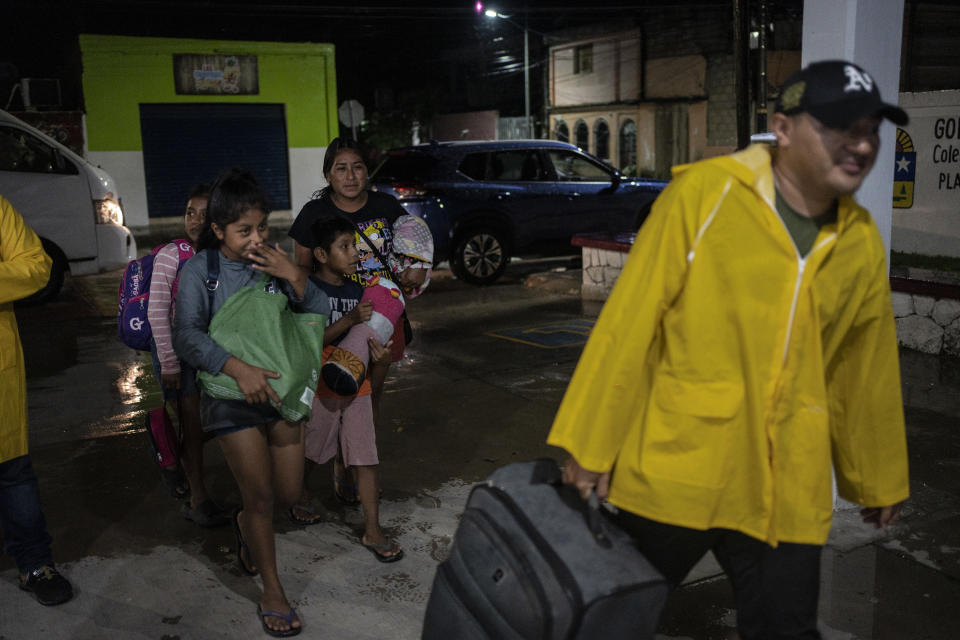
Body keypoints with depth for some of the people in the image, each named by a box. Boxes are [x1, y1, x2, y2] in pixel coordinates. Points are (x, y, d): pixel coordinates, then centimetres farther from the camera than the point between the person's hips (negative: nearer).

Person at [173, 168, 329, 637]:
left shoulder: (273, 262, -1)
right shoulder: (198, 270, -10)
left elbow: (321, 316, -2)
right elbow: (186, 336, -21)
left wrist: (294, 278, -19)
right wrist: (238, 368, -34)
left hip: (279, 386, 4)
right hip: (231, 396, -4)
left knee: (289, 492, 10)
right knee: (261, 496, 0)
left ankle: (245, 523, 45)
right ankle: (272, 593, 18)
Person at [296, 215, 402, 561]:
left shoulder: (357, 291, 6)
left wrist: (381, 357, -13)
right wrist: (350, 320, -31)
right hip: (318, 388, -4)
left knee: (366, 460, 1)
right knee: (309, 453, 16)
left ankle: (372, 531, 8)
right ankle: (300, 493, 47)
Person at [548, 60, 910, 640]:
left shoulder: (862, 242, 4)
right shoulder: (705, 194, -11)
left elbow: (866, 371, 14)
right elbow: (630, 325, -11)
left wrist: (879, 479, 22)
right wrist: (590, 445, -10)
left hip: (787, 491, 4)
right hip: (674, 469, -3)